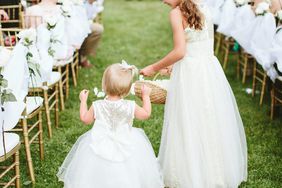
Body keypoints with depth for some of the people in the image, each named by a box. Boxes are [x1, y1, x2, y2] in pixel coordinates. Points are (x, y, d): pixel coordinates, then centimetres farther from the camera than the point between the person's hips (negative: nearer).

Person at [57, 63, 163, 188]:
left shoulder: (97, 106, -13)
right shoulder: (130, 106, -15)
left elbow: (85, 119, 4)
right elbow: (146, 114, 2)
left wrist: (83, 101, 17)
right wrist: (146, 96, 14)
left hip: (101, 145, 0)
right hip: (125, 144, 0)